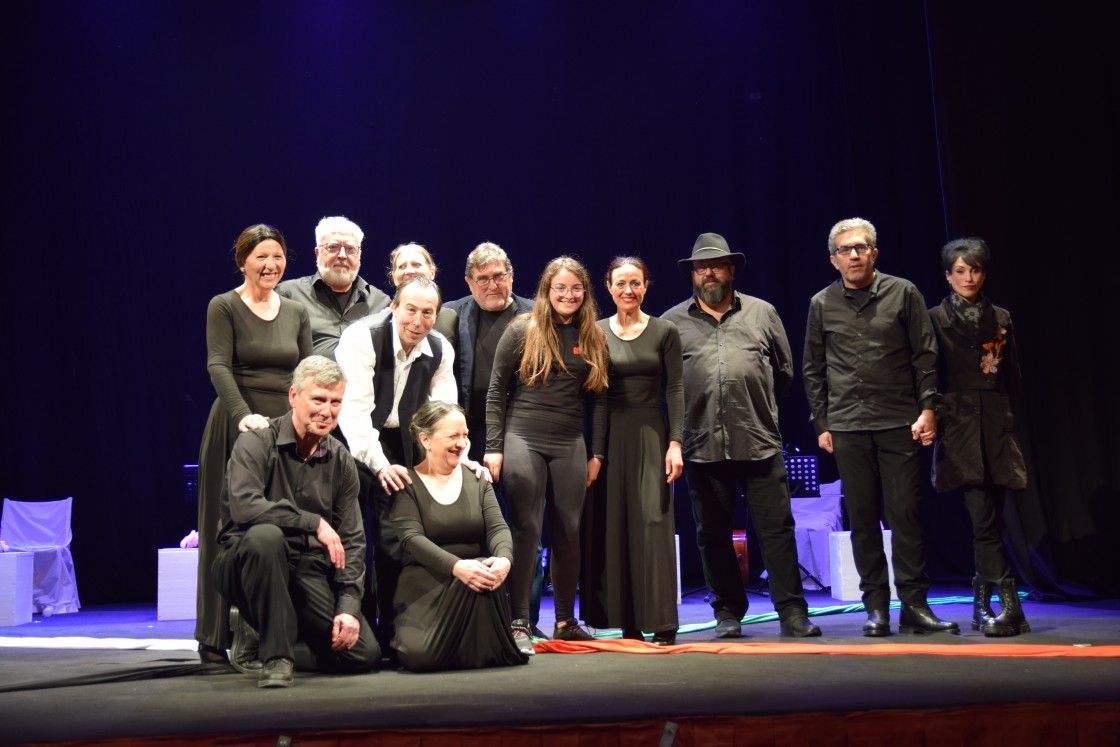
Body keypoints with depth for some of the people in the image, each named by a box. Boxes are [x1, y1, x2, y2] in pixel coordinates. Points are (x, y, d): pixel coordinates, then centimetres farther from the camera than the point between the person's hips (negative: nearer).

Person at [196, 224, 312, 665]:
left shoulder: (297, 312, 15)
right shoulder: (223, 307, 1)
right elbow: (218, 366, -10)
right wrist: (244, 414, -25)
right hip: (238, 428, -4)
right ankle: (215, 639, 5)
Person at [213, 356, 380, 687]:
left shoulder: (341, 461, 5)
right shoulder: (256, 443, -9)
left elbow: (351, 541, 3)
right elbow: (244, 505, -28)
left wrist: (349, 607, -9)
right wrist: (314, 522, -24)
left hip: (308, 572, 4)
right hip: (245, 567, -4)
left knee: (365, 653, -13)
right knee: (265, 535, -39)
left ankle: (258, 635, 11)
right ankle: (274, 652, -21)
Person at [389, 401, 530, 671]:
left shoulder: (476, 479, 14)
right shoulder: (407, 484, 0)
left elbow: (498, 527, 2)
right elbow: (411, 538, -14)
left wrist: (504, 558, -24)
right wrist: (456, 566, -32)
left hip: (475, 572, 3)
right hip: (426, 585, -3)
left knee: (490, 572, -36)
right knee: (422, 659, -28)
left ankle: (482, 652, -10)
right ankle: (408, 636, 10)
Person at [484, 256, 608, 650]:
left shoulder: (593, 339, 10)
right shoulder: (522, 331, 1)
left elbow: (598, 399, 13)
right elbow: (496, 392, 1)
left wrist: (596, 453, 8)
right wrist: (493, 448, -4)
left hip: (570, 445, 3)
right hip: (524, 439, -3)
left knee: (569, 531, 6)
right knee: (526, 529, -4)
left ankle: (566, 621, 17)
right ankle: (519, 622, 0)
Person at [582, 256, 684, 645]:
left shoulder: (664, 332, 3)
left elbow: (675, 390, 1)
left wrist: (675, 443, -7)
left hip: (650, 434, -2)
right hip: (609, 437, 2)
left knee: (653, 524, -6)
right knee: (612, 528, 1)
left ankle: (662, 623, -4)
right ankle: (628, 624, 7)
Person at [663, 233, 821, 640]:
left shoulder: (762, 313, 11)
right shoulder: (673, 322, 8)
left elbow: (784, 371, 17)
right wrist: (684, 421, 9)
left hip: (760, 442, 0)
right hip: (703, 447, 1)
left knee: (776, 528, -1)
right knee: (713, 534, 7)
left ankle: (792, 612, 4)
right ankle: (727, 613, 18)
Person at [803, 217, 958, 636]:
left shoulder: (902, 294, 5)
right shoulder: (822, 305, 8)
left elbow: (925, 355, 5)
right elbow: (813, 370, 12)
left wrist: (927, 407, -4)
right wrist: (821, 424, 7)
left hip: (899, 423, -1)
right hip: (847, 425, 1)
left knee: (905, 514, -3)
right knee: (862, 518, 3)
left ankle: (913, 605, 4)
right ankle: (876, 607, 10)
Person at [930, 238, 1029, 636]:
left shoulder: (1000, 319, 14)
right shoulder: (935, 319, 4)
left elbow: (1012, 377, 18)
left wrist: (1003, 415, 9)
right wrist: (935, 417, -7)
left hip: (996, 428, 4)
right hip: (959, 428, -4)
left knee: (990, 518, 3)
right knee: (983, 518, -14)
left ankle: (983, 605, 13)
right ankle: (1008, 603, -16)